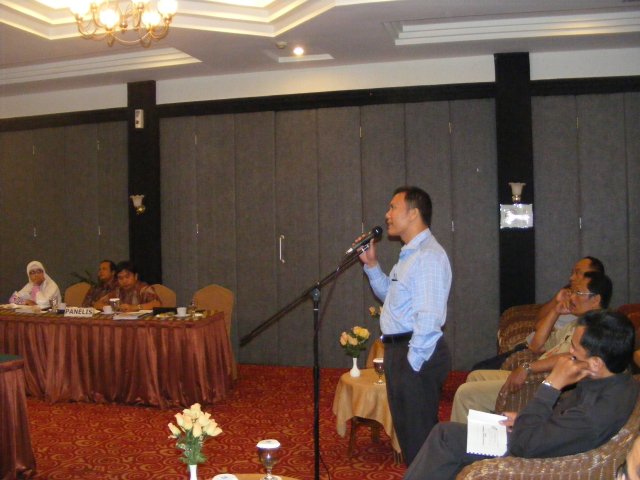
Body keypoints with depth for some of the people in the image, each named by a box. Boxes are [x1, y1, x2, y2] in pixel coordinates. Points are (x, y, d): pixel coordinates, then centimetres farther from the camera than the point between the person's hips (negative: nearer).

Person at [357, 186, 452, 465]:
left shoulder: (428, 256, -18)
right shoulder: (409, 254, 14)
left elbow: (429, 317, -24)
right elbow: (390, 295, 25)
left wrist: (413, 361, -21)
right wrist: (372, 265, 13)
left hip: (415, 355, -10)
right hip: (398, 349, 10)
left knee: (417, 434, 1)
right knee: (406, 429, 21)